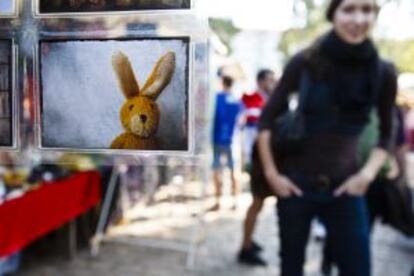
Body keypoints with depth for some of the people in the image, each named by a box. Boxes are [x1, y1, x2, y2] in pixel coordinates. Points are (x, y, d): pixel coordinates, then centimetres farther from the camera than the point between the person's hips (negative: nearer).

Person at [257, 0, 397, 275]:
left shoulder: (383, 72, -4)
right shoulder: (305, 63, -10)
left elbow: (386, 134, 9)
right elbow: (267, 118, -3)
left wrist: (367, 174, -5)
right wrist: (271, 173, -6)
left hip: (344, 187, 2)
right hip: (295, 183, -1)